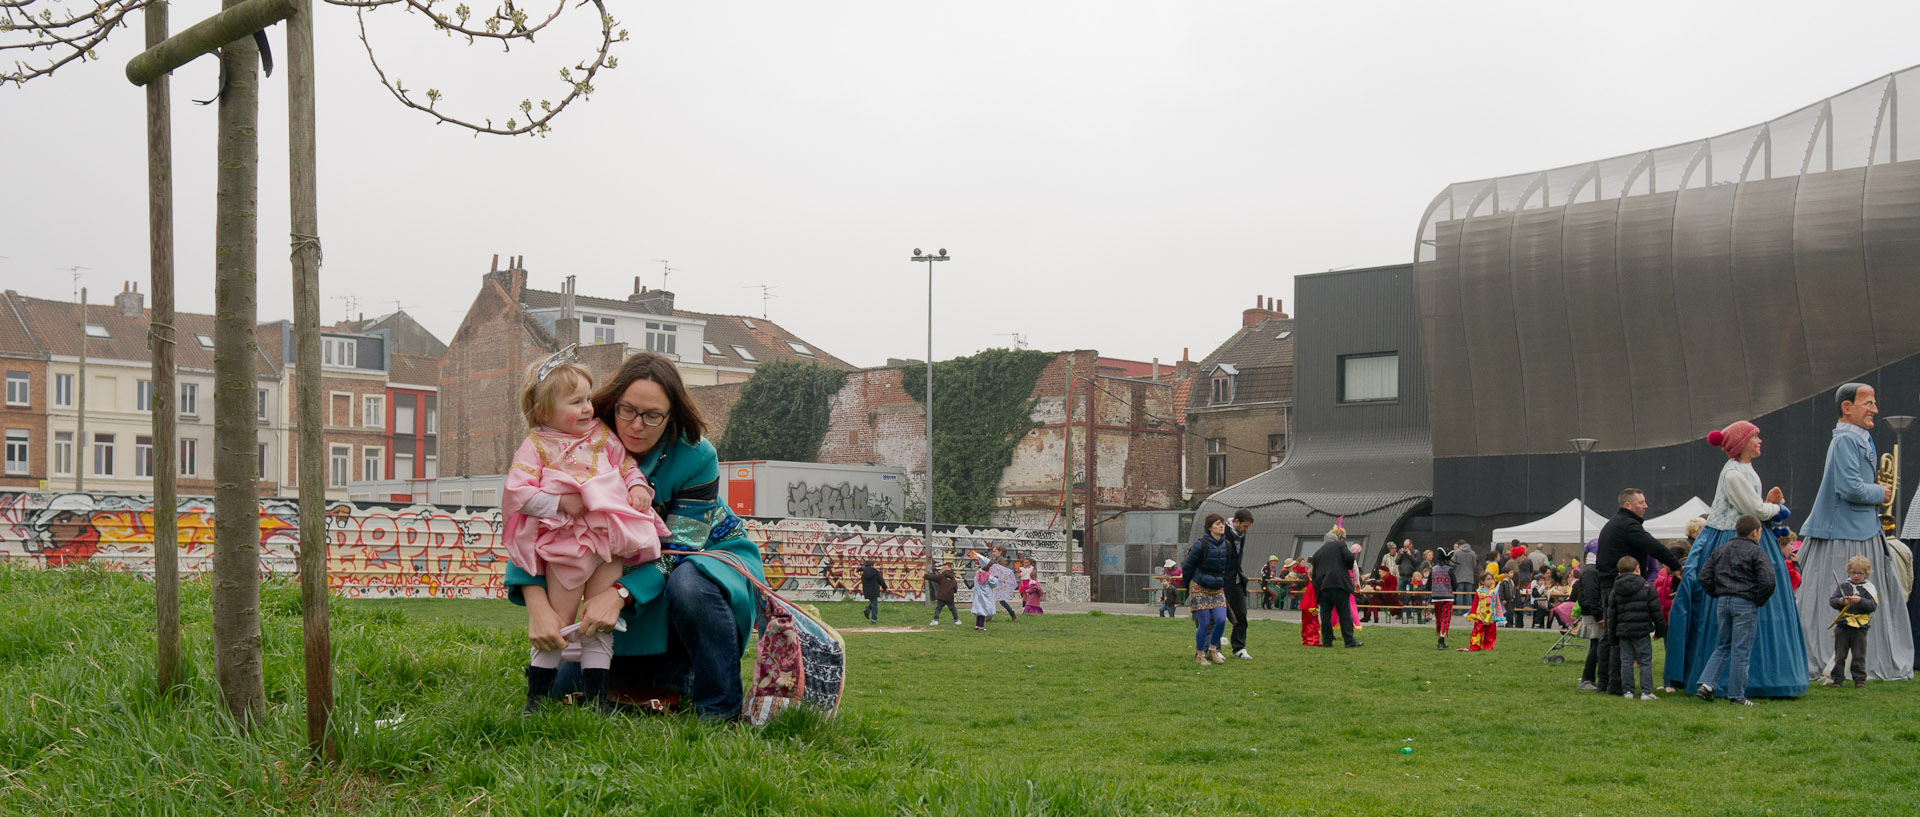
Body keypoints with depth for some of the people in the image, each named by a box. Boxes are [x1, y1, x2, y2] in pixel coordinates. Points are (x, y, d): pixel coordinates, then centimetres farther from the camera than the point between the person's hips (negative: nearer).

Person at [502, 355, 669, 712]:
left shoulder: (601, 435, 13)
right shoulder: (535, 446, -1)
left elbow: (626, 462, 21)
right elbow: (518, 493, -10)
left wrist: (638, 485, 0)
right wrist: (561, 502, -17)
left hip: (610, 544, 4)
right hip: (565, 546, -4)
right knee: (557, 622, 1)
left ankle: (595, 695, 13)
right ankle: (537, 694, 14)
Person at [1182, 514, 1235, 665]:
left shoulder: (1227, 546, 2)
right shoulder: (1201, 545, -14)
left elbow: (1229, 569, 16)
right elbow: (1188, 566, -4)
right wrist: (1188, 586, 6)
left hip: (1218, 589, 5)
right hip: (1199, 588, -5)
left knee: (1221, 621, -8)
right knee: (1204, 624, -6)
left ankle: (1213, 650, 14)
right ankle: (1200, 655, 11)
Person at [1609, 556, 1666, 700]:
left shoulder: (1615, 590, 6)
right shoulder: (1647, 587, -2)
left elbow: (1611, 613, 8)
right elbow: (1656, 611, -2)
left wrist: (1612, 634, 15)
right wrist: (1660, 630, 7)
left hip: (1623, 631, 3)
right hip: (1642, 630, -3)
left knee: (1626, 662, 8)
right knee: (1645, 661, 1)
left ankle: (1627, 691, 7)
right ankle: (1646, 692, -2)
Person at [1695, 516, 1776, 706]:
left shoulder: (1721, 549, 12)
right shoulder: (1756, 552, -6)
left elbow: (1704, 576, 10)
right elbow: (1768, 581, -15)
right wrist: (1759, 601, -2)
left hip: (1723, 603, 5)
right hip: (1745, 604, -5)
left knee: (1723, 646, 16)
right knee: (1741, 650, 0)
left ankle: (1706, 683, 2)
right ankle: (1736, 694, 3)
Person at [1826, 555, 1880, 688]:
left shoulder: (1868, 587, 2)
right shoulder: (1843, 586, 7)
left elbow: (1873, 605, -6)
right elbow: (1831, 601, 4)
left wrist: (1860, 600, -20)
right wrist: (1841, 601, -16)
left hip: (1860, 626, -1)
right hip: (1842, 625, 1)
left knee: (1859, 656, 3)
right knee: (1840, 655, 5)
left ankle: (1860, 680, 9)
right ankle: (1836, 679, 11)